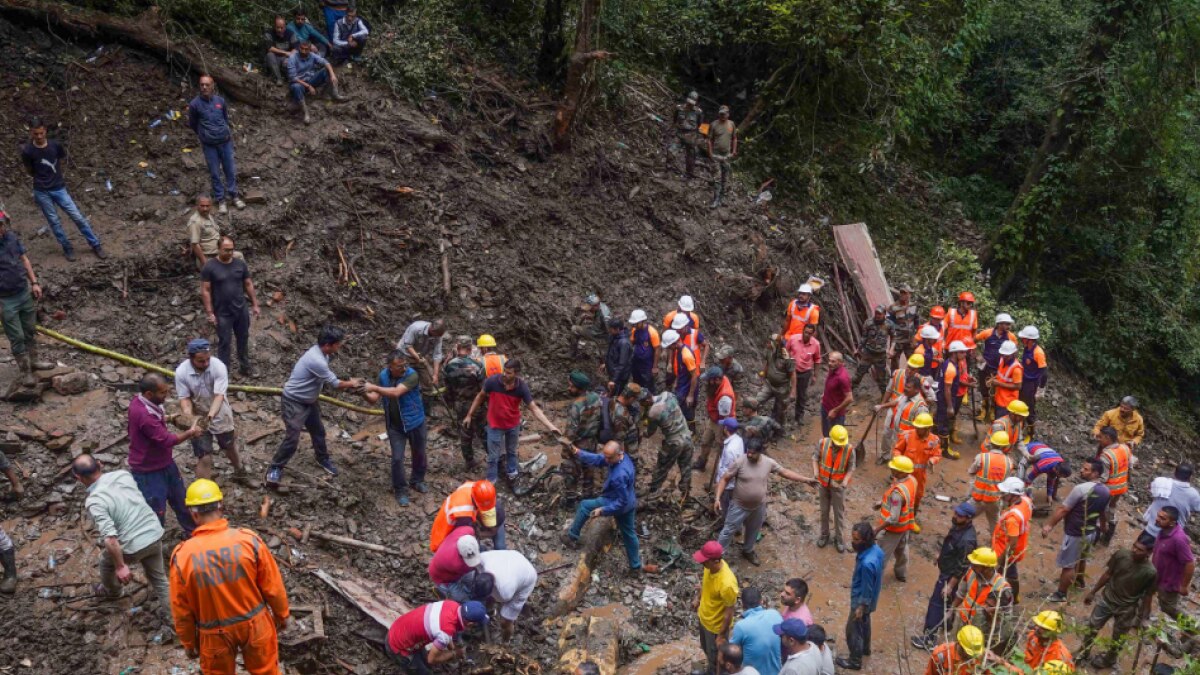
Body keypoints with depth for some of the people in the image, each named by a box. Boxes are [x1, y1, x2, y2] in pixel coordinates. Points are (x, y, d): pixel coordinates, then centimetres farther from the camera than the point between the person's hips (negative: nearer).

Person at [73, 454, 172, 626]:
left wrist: (121, 566, -17)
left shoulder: (94, 501, -21)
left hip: (133, 546, -4)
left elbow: (111, 539, -27)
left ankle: (113, 590, 55)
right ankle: (171, 615, 29)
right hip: (155, 534, 4)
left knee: (107, 560, 29)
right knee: (159, 577, 23)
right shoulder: (123, 474, -3)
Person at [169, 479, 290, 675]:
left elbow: (181, 609, -7)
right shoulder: (250, 540, -20)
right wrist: (282, 614, 10)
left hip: (214, 633, 0)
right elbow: (273, 586, -9)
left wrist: (188, 642, 9)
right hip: (255, 622, 0)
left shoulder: (182, 555, -19)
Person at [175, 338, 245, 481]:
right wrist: (188, 417, -34)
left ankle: (239, 469, 55)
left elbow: (219, 395, -31)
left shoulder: (218, 366, -26)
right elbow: (184, 398, -14)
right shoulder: (181, 372, -21)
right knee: (204, 457, 0)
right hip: (198, 418, -1)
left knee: (229, 447, 25)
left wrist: (210, 415, -46)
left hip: (219, 415, 1)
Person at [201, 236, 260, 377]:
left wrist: (255, 305, 5)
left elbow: (249, 285, 7)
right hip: (222, 313, -4)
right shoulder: (210, 266, -12)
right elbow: (205, 291, -10)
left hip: (241, 309, 4)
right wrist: (210, 313, -14)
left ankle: (245, 367, 30)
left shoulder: (240, 263, -1)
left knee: (243, 339, 15)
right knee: (224, 342, 3)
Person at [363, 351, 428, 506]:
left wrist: (373, 387, -36)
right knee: (397, 458, -2)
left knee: (419, 454, 17)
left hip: (415, 422, -2)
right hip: (395, 425, 2)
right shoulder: (383, 375, -8)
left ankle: (417, 480, 42)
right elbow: (374, 399, -4)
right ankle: (400, 490, 16)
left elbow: (396, 392, -37)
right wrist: (365, 393, -25)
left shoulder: (412, 375, -24)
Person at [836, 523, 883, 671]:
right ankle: (865, 648, 54)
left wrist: (860, 608, -14)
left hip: (862, 600, -8)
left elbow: (867, 589, -28)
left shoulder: (867, 563, -41)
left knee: (853, 630, 13)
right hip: (869, 599, 8)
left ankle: (855, 661, 33)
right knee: (864, 623, 31)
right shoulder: (876, 549, -14)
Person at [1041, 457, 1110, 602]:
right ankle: (1079, 579, 54)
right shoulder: (1105, 491, -3)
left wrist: (1049, 525, -13)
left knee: (1067, 564, 5)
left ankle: (1061, 594, 15)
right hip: (1091, 532, 8)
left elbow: (1063, 509, -22)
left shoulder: (1081, 489, -28)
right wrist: (1103, 525, 34)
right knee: (1081, 558, 32)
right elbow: (1103, 512, 14)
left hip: (1075, 534, -8)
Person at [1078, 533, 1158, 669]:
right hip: (1107, 599, 2)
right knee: (1091, 627, 15)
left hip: (1126, 609, -2)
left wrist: (1140, 619, -4)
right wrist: (1093, 592, 5)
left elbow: (1147, 597, -12)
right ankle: (1083, 653, 39)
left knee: (1118, 638, 19)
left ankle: (1108, 659, 47)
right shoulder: (1121, 555, -19)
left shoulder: (1150, 572, -26)